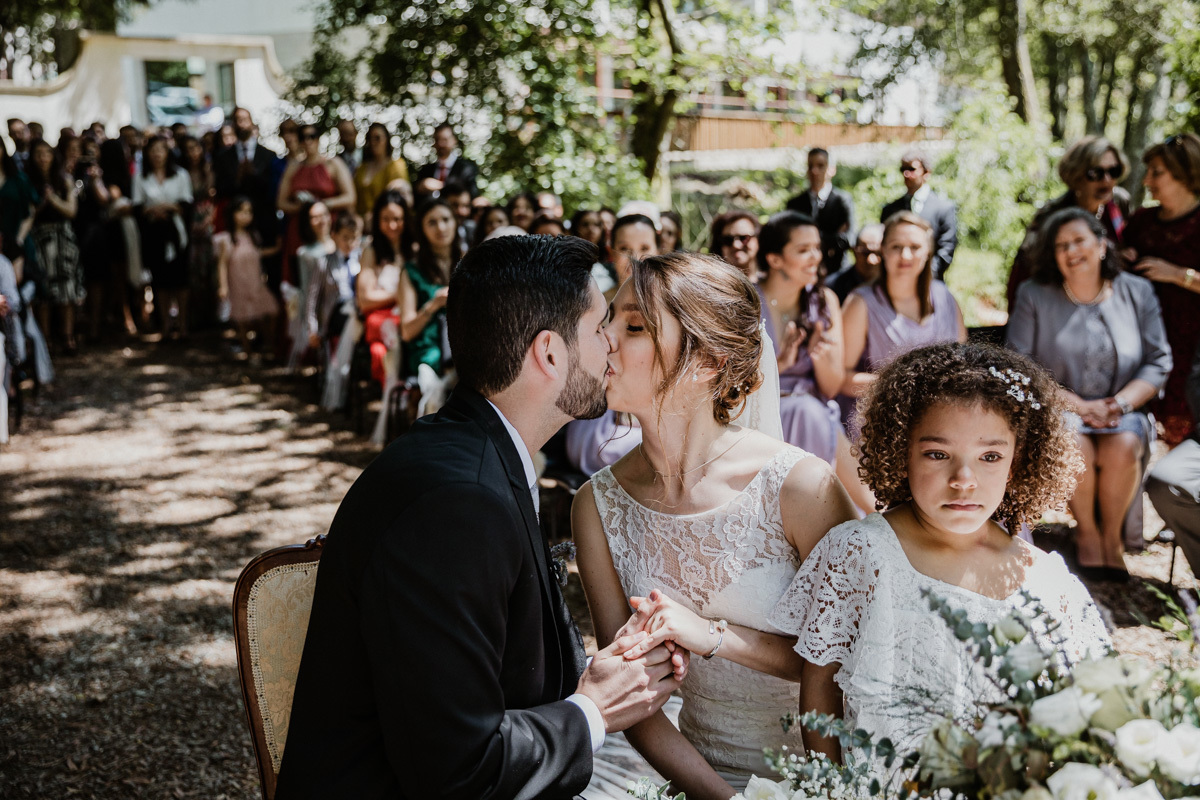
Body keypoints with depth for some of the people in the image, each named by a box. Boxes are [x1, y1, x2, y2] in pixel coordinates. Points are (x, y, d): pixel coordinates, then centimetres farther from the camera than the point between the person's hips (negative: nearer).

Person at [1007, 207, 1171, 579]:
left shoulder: (1137, 292, 7)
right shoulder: (1034, 295, 3)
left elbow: (1159, 362, 4)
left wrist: (1119, 404, -13)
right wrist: (1077, 405, -14)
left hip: (1122, 412, 1)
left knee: (1122, 448, -31)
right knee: (1073, 446, -33)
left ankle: (1112, 535, -6)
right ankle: (1086, 532, -7)